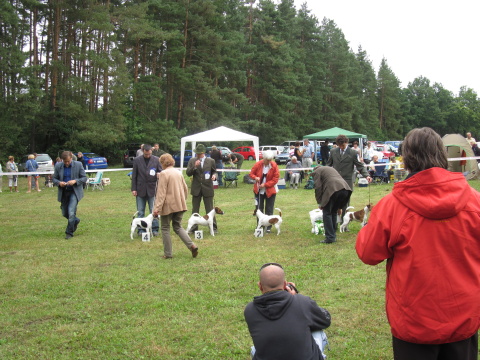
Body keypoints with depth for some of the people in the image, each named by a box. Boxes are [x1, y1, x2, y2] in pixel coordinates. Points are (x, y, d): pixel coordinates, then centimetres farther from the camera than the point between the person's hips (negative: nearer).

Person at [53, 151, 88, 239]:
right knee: (65, 213, 12)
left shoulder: (78, 165, -7)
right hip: (63, 192, 4)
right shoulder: (58, 166, 0)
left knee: (71, 212, -14)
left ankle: (69, 232, -1)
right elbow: (54, 179, 7)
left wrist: (75, 181, -20)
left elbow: (84, 178, -3)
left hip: (74, 192, -4)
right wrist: (59, 183, -16)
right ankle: (76, 221, 42)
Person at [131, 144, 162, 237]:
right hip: (140, 189, 0)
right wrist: (133, 189, -2)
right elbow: (134, 176, 2)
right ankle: (141, 229, 13)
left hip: (152, 188, 0)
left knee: (154, 211, 3)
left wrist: (159, 174, -17)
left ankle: (154, 229, 10)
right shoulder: (137, 160, 0)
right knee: (140, 211, 6)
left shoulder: (156, 160, 0)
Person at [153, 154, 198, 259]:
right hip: (180, 205, 7)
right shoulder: (179, 173, 11)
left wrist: (157, 208, -17)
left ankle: (168, 254, 8)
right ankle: (192, 245, -1)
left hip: (168, 206, -7)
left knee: (165, 228, 6)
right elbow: (185, 189, 17)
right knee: (178, 226, 16)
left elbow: (161, 193, -17)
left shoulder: (163, 174, -12)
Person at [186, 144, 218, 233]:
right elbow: (188, 173, -2)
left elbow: (214, 171, 11)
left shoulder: (211, 161, 1)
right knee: (195, 209, 10)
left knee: (210, 209, 2)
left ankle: (213, 227, 9)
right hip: (196, 189, 2)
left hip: (207, 189, -2)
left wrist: (214, 176, -13)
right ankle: (194, 227, 19)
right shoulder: (192, 161, 3)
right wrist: (194, 166, -18)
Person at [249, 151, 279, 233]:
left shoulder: (274, 166, -11)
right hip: (259, 190, 1)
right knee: (259, 208, 6)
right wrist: (255, 177, -20)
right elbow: (251, 173, 3)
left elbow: (275, 178, -10)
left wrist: (265, 185, -19)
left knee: (269, 210, 3)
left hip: (270, 190, -1)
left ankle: (268, 227, 11)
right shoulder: (258, 164, -8)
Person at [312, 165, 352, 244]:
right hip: (345, 188, 7)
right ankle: (333, 236, 22)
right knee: (334, 212, 20)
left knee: (327, 213, 4)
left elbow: (318, 187, 5)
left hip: (333, 189, -7)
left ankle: (330, 238, 0)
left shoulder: (316, 172, 16)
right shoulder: (330, 168, 38)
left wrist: (320, 203, 13)